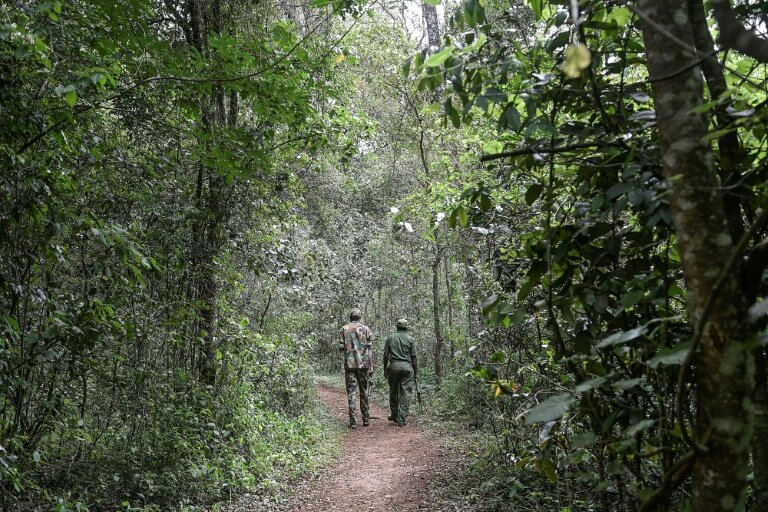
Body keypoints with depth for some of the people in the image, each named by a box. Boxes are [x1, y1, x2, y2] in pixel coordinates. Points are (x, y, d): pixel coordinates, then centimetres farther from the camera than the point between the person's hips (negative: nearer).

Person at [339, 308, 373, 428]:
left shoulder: (344, 329, 3)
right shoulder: (366, 329, 2)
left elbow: (341, 347, -1)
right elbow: (370, 349, -1)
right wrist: (371, 366, 0)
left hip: (349, 364, 0)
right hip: (363, 364, 0)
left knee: (351, 392, 2)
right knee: (364, 391, 12)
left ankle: (353, 421, -2)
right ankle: (366, 419, 16)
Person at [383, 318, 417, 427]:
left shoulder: (390, 338, 7)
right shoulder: (410, 339, 4)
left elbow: (386, 355, 4)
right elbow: (413, 357, 2)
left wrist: (385, 369, 12)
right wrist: (416, 372, 7)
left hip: (394, 366, 1)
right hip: (407, 366, -1)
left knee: (393, 392, 15)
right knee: (405, 393, 2)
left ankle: (394, 415, 27)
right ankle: (401, 419, -1)